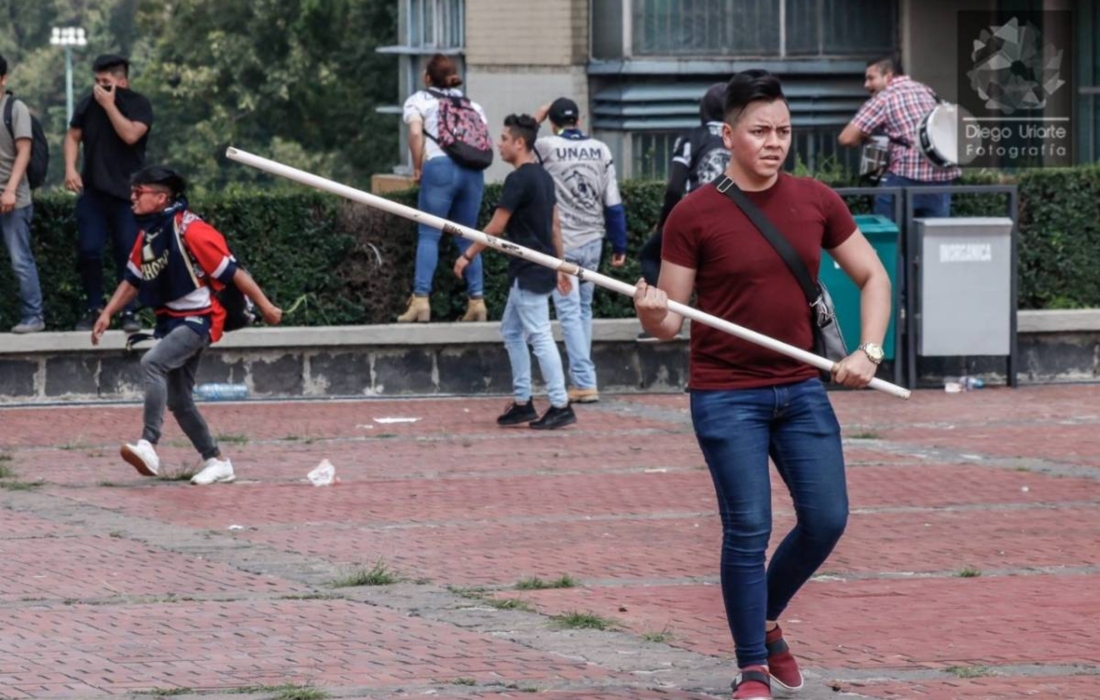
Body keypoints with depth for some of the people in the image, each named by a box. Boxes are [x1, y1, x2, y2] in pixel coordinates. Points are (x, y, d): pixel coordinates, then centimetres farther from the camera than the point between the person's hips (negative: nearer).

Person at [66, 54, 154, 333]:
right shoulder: (88, 104, 8)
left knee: (128, 252, -4)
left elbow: (130, 134, -19)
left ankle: (129, 312, 1)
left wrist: (109, 105, -15)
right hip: (92, 191, 3)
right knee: (89, 251, -3)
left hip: (126, 192, -3)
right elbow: (73, 136, 13)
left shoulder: (139, 105, -3)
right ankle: (94, 308, 8)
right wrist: (70, 168, -1)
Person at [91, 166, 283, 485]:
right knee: (177, 400, 11)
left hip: (197, 319, -9)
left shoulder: (189, 230, -18)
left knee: (152, 362, -30)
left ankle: (148, 445, -35)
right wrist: (108, 313, 4)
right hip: (170, 321, 9)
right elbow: (132, 280, 16)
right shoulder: (147, 236, 6)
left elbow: (231, 272, -16)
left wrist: (265, 307, -14)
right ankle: (216, 462, 24)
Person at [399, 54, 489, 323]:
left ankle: (421, 300, -17)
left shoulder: (419, 100, 11)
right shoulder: (471, 104, 24)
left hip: (440, 167, -4)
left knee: (428, 235, -5)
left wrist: (417, 168, 2)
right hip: (473, 170, 4)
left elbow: (415, 133, -5)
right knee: (466, 238, 11)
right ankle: (477, 301, 5)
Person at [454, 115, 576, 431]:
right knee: (511, 331, 16)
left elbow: (496, 227, -14)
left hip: (529, 272, -10)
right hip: (542, 268, 10)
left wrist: (468, 256, -5)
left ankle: (561, 405, -7)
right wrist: (560, 266, 21)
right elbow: (555, 225, 17)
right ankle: (522, 402, 17)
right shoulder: (543, 177, 13)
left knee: (539, 337, -7)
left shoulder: (518, 179, -16)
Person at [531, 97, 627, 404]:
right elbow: (613, 203, 1)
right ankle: (582, 377, 20)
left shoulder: (547, 147, -9)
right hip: (592, 243, 4)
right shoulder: (600, 150, 1)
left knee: (569, 313, -4)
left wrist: (535, 119, 22)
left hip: (562, 245, -4)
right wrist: (619, 246, 8)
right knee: (584, 309, 16)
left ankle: (585, 383, -11)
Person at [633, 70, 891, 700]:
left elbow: (873, 277, 12)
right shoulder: (694, 215, -8)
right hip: (727, 395, -4)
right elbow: (669, 321, -4)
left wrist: (869, 351, -2)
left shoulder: (817, 202, 2)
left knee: (827, 519, 2)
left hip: (801, 389, 4)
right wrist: (651, 314, -27)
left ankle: (767, 620, 28)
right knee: (748, 529, -6)